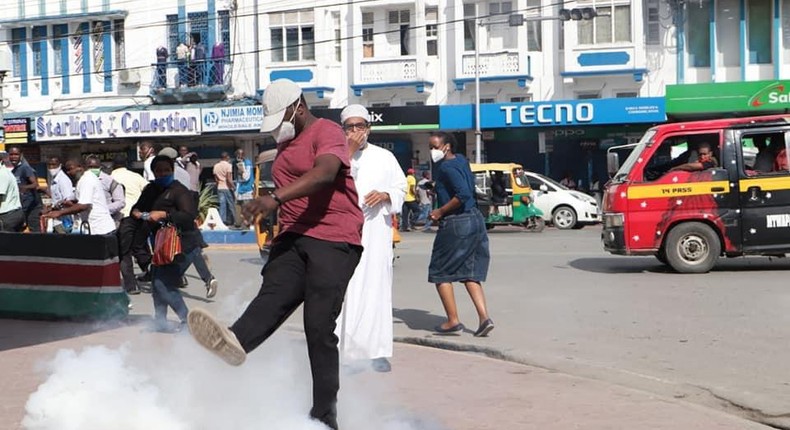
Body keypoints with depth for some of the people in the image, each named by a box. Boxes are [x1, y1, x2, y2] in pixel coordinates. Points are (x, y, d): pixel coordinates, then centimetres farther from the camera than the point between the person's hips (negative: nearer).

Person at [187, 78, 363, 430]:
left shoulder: (327, 132, -6)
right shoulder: (285, 144, 23)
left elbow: (324, 174, -27)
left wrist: (276, 198, -38)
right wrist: (281, 237, 34)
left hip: (334, 242, -7)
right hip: (294, 238, 7)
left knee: (319, 326, -11)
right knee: (274, 293, -23)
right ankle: (236, 341, -52)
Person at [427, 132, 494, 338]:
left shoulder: (447, 168, -15)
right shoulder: (461, 160, 13)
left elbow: (463, 194, -27)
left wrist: (440, 212, -18)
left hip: (456, 224, -9)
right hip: (475, 219, 9)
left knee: (440, 273, 4)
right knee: (470, 273, 12)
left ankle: (453, 321, 5)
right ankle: (484, 317, 1)